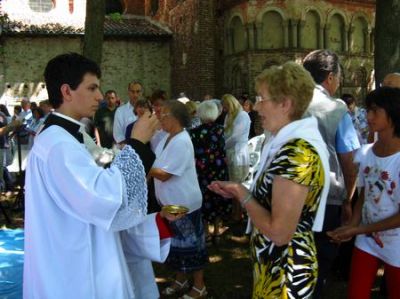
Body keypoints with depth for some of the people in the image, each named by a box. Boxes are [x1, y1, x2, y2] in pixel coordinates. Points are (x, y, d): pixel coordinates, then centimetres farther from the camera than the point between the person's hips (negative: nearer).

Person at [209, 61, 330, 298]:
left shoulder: (296, 152, -26)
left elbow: (279, 232, -29)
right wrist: (239, 191, 3)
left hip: (285, 273, -9)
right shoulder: (295, 143, 5)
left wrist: (243, 195, -15)